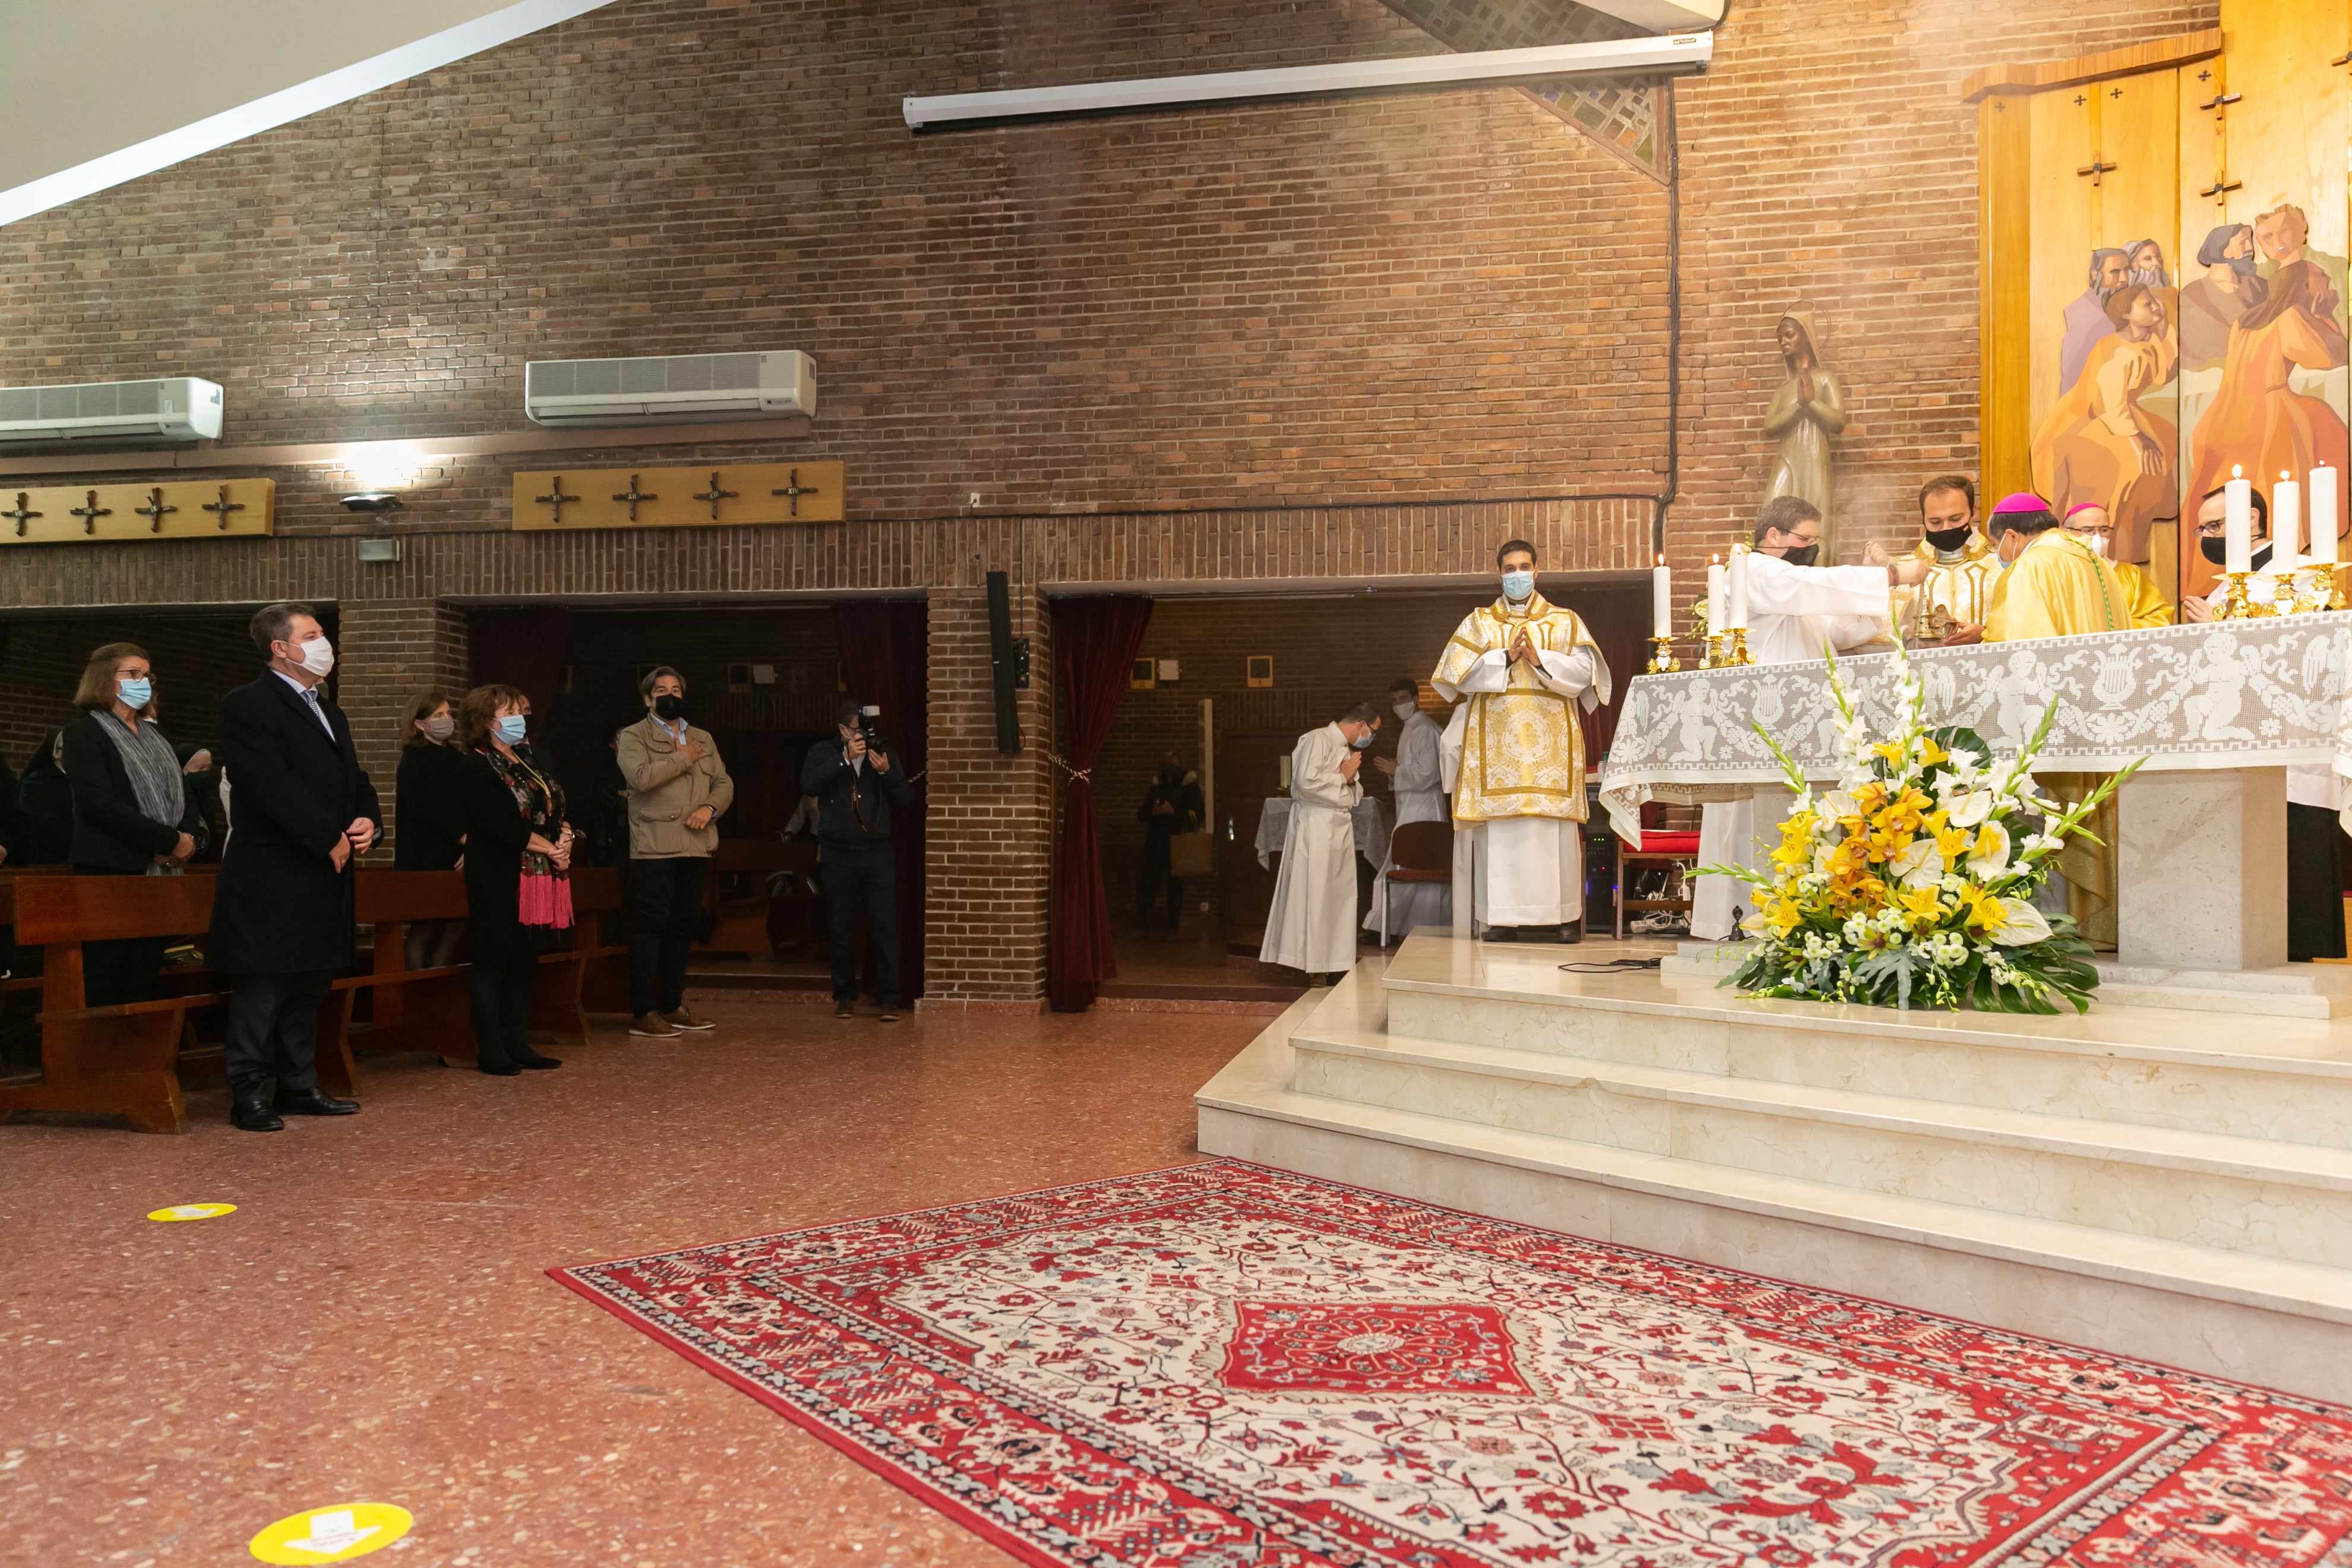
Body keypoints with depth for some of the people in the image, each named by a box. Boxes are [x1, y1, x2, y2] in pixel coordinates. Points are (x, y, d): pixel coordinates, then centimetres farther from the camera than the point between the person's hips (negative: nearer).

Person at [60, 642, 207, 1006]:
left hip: (160, 873, 7)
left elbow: (180, 794, 17)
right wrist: (169, 841, -17)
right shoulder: (85, 734, -3)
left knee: (143, 979, 8)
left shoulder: (153, 736, 20)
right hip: (111, 874, -7)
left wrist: (192, 836, -5)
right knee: (102, 987, -5)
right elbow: (100, 805, -16)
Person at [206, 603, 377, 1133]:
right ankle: (249, 1095, 5)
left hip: (326, 879, 9)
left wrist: (369, 821, -1)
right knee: (263, 989, -3)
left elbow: (355, 780, 20)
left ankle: (299, 1086, 22)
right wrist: (330, 839, -17)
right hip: (273, 878, -9)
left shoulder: (330, 713, 21)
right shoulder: (248, 706, -8)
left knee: (310, 986, 14)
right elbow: (274, 787, -18)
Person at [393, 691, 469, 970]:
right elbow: (424, 808, -11)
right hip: (426, 860, -6)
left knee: (454, 931, 2)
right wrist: (463, 837, -11)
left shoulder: (458, 759, 16)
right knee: (424, 931, -5)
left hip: (457, 858, 6)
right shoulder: (414, 759, -1)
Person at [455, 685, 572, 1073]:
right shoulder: (475, 767, -8)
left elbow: (558, 808, 15)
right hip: (499, 879, -8)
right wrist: (549, 849, -13)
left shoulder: (527, 763, 18)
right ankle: (491, 1051, 2)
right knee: (493, 961, -3)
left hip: (538, 878, 8)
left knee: (525, 962, 9)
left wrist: (565, 840, -5)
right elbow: (503, 826, -18)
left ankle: (518, 1044, 15)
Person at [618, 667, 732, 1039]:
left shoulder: (703, 739, 19)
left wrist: (710, 808, -4)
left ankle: (672, 1006, 19)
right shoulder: (633, 737, 2)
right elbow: (641, 777, -17)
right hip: (654, 850, -6)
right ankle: (642, 1014, -2)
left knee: (683, 928, 10)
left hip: (695, 848, 6)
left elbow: (725, 783, 16)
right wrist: (683, 758, -8)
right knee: (650, 928, -5)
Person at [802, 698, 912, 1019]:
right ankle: (845, 996, 17)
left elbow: (906, 796, 3)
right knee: (842, 930, 5)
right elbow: (809, 784, -14)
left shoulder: (882, 752, 9)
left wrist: (887, 771, -13)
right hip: (838, 856, -1)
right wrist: (845, 758, -20)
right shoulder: (823, 752, 5)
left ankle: (888, 999, -2)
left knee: (885, 929, -5)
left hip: (878, 853, 1)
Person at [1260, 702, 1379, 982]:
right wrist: (1342, 776, -8)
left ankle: (1336, 961, 14)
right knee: (1315, 894, -6)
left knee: (1341, 894, 7)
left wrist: (1352, 780, 2)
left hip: (1341, 828, 9)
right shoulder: (1318, 740, -9)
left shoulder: (1348, 750, 19)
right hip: (1315, 825, -9)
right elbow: (1307, 781, -22)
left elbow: (1355, 796, 25)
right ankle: (1315, 966, -2)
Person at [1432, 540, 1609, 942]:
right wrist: (1507, 657, -8)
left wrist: (1539, 658, -10)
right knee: (1499, 829, -7)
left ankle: (1556, 916, -4)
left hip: (1551, 742, 0)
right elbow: (1459, 673, 2)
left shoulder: (1565, 622, 15)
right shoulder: (1477, 622, 16)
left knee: (1551, 829, -7)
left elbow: (1583, 671, 2)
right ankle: (1502, 919, -6)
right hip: (1494, 742, 0)